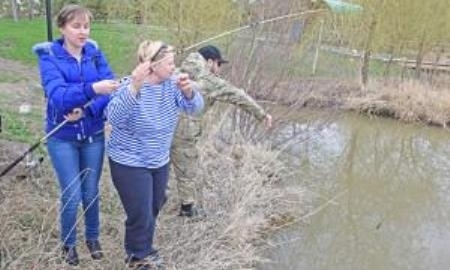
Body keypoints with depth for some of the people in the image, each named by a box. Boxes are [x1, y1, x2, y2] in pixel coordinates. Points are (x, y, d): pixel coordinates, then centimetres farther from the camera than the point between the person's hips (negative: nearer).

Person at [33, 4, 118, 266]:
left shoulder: (95, 53, -3)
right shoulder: (49, 56, -12)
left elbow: (112, 88, -11)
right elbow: (57, 95, -28)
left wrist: (86, 110, -25)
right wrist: (92, 89, -43)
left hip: (93, 135, 3)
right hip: (62, 138, -2)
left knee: (91, 193, 13)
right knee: (72, 196, 2)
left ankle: (93, 237, 37)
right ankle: (69, 243, 29)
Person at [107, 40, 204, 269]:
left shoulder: (172, 83, -5)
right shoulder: (130, 85, -21)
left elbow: (194, 107, -13)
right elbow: (114, 117, -37)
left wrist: (188, 90, -35)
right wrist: (135, 87, -50)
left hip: (159, 161, 7)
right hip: (129, 163, -6)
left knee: (153, 209, 22)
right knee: (141, 215, 0)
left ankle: (144, 251, 47)